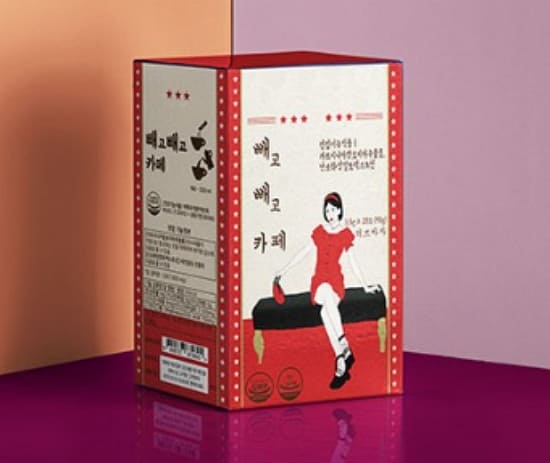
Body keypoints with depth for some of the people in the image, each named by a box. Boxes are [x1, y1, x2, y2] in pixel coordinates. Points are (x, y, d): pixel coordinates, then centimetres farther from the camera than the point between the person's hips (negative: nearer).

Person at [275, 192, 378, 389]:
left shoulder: (346, 234, 8)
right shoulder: (319, 231, 13)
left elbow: (353, 262, 11)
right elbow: (304, 252, 19)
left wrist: (365, 286, 9)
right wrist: (284, 270, 17)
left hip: (336, 282, -1)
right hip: (319, 282, 1)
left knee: (326, 311, -34)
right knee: (326, 295, -37)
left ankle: (341, 363, -39)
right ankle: (344, 351, -43)